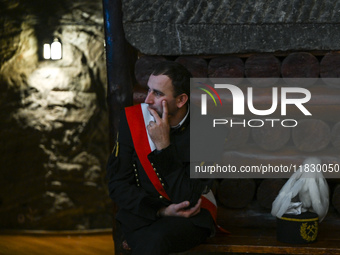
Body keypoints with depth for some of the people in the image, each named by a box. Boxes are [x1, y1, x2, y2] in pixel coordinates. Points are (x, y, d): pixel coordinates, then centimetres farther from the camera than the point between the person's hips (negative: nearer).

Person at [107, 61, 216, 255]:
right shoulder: (132, 118, -5)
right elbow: (118, 185, -3)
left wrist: (163, 146, -22)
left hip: (191, 215, -2)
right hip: (142, 210, 2)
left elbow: (187, 198, -17)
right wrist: (160, 210, -15)